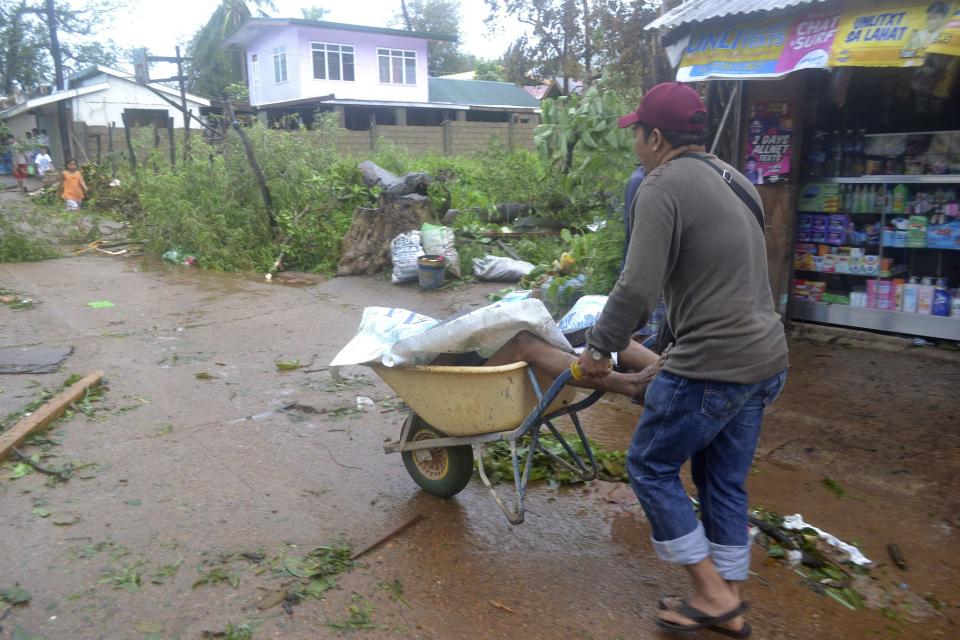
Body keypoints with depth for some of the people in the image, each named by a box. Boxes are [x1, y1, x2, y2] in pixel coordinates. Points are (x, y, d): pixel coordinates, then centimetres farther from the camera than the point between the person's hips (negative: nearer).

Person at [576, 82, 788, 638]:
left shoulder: (664, 187, -14)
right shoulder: (734, 180, 14)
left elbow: (638, 289, -21)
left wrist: (600, 347, -6)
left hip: (712, 367, -9)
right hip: (766, 359, 9)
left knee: (651, 466, 10)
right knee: (725, 482, 18)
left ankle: (713, 594, 16)